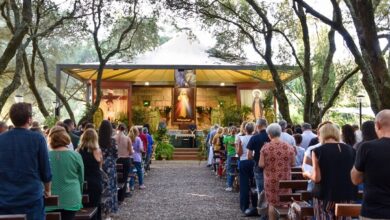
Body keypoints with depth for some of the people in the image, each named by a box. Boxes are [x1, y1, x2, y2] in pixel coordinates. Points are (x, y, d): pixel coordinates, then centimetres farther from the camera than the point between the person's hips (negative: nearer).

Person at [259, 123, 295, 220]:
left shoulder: (266, 147, -11)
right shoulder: (289, 147, -4)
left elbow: (261, 164, -10)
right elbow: (293, 163, 2)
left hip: (271, 179, -2)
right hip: (285, 179, 2)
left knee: (272, 203, 9)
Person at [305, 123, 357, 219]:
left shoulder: (318, 151, -9)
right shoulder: (350, 150, 3)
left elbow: (317, 178, -11)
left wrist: (307, 173, 8)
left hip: (325, 195, -4)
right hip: (347, 195, 4)